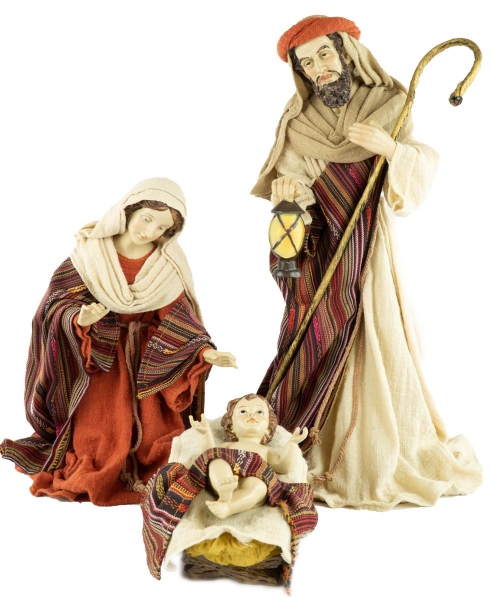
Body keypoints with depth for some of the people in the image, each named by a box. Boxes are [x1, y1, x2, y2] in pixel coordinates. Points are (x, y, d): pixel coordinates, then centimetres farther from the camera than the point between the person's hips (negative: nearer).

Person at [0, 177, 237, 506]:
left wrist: (205, 351, -24)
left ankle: (141, 476, 16)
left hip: (149, 363, 1)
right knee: (99, 444, -7)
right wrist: (79, 320, -29)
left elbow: (178, 320, -7)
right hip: (94, 358, 0)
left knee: (152, 441, -10)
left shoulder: (169, 264, -5)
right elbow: (58, 303, -8)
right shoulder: (91, 250, -7)